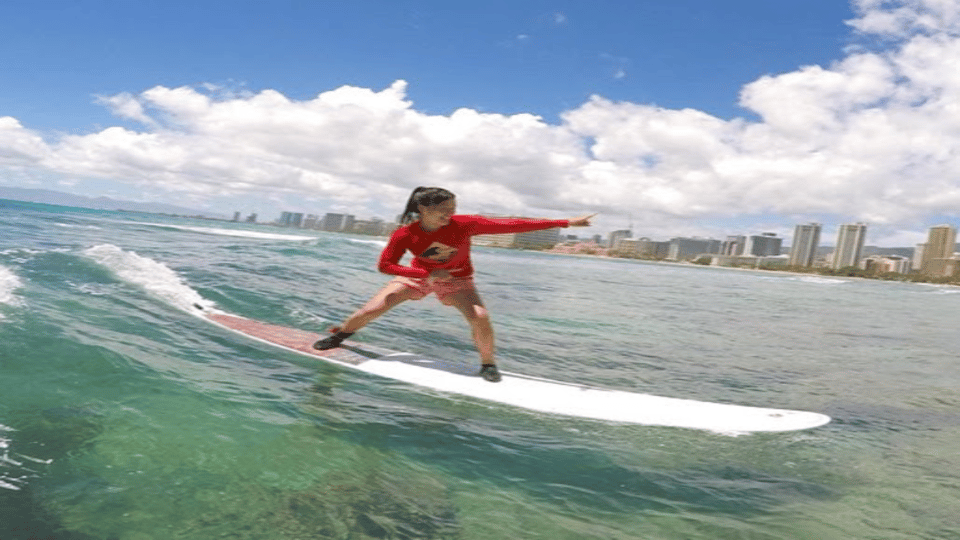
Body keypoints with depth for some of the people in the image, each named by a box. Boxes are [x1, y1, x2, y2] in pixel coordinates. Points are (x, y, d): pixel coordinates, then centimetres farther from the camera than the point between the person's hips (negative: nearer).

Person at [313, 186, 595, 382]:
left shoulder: (464, 224, -29)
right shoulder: (405, 234, -26)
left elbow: (513, 225, -31)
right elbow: (385, 265, -19)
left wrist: (566, 222, -33)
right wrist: (427, 275, -32)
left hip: (457, 280, 0)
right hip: (418, 275, 1)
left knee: (480, 317, -26)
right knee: (371, 310, -4)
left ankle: (488, 364, 0)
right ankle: (339, 334, 28)